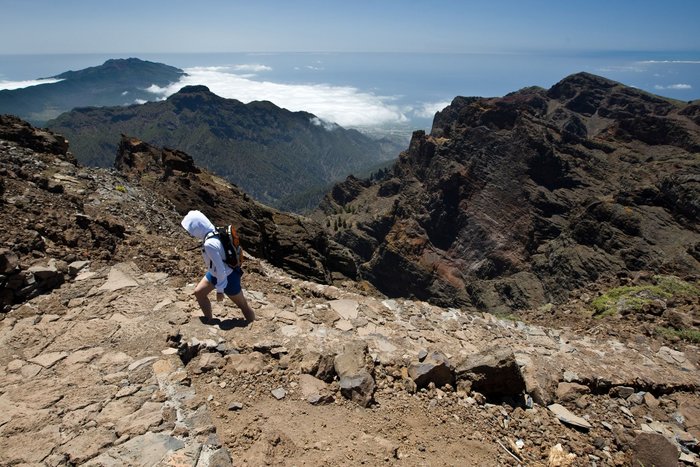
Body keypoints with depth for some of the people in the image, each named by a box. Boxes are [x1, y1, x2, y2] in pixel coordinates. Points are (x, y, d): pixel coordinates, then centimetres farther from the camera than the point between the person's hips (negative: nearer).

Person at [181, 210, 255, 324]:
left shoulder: (210, 244, -34)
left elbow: (220, 268, -30)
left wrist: (220, 290, -19)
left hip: (228, 277, -10)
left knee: (243, 306, 6)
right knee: (198, 292, 20)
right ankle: (209, 320, 37)